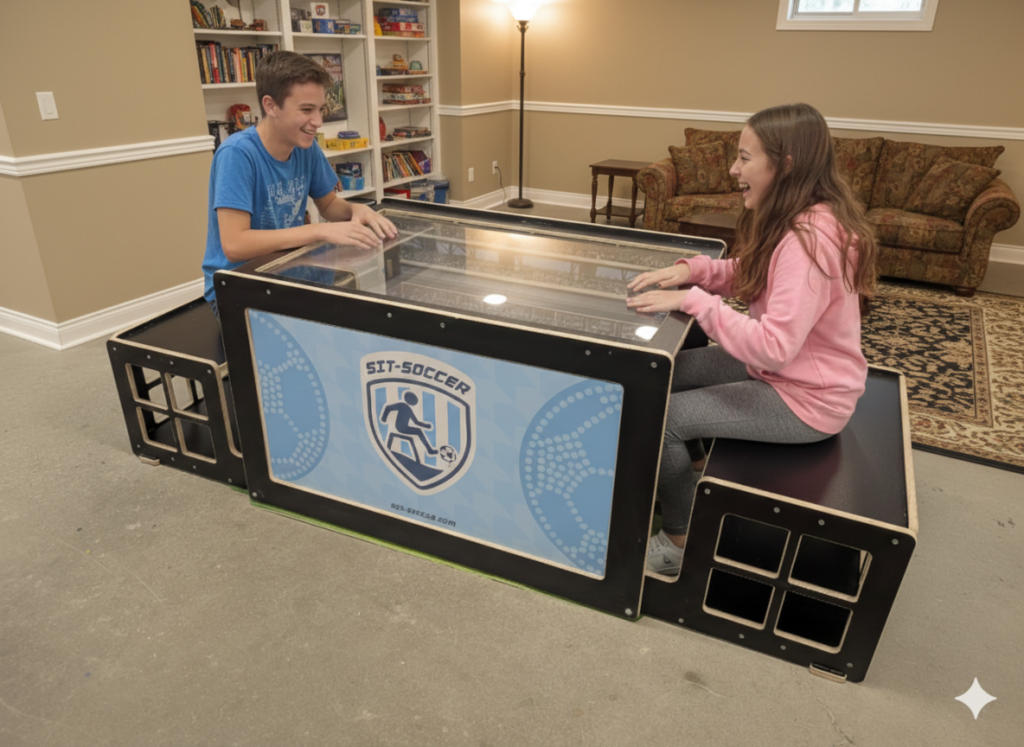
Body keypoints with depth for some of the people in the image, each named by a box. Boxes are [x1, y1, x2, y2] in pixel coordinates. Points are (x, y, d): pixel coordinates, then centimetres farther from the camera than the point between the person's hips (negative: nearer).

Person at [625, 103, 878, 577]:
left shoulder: (808, 240, -30)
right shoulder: (791, 220, 0)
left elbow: (774, 347, -34)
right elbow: (748, 273, 11)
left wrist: (692, 300, -30)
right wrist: (693, 270, -8)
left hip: (806, 398, -10)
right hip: (780, 368, 10)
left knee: (660, 418, -14)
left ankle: (679, 542, 8)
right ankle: (694, 472, 30)